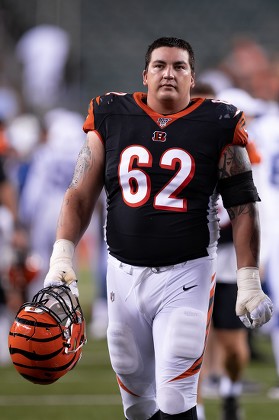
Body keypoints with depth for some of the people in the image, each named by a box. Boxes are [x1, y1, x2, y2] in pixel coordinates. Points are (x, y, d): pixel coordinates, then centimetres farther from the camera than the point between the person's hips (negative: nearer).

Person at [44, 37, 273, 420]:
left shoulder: (217, 126, -2)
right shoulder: (110, 118, 3)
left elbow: (243, 206, 1)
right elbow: (81, 195, 3)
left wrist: (249, 282, -2)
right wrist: (61, 257, -9)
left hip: (186, 274, -3)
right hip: (124, 272, 3)